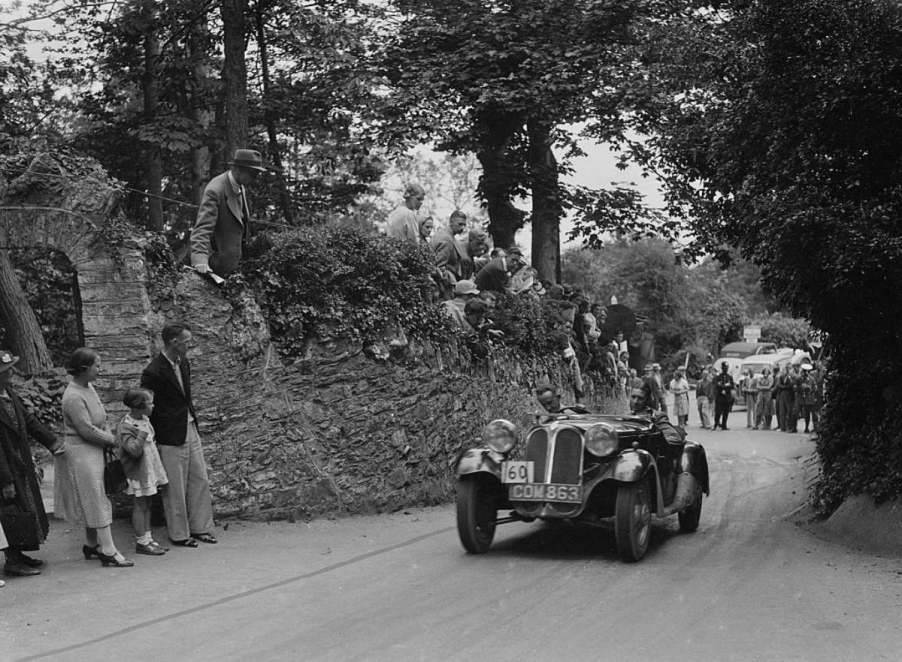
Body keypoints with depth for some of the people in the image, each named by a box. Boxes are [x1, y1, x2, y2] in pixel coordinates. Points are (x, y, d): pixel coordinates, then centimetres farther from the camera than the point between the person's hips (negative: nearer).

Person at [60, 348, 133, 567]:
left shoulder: (89, 387, 7)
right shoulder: (73, 397, -22)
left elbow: (101, 420, 15)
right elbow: (87, 430, -21)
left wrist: (108, 438, 0)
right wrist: (112, 439, -8)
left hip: (95, 450, 9)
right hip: (81, 452, -9)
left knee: (94, 501, 15)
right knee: (96, 501, -5)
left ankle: (91, 545, 26)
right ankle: (108, 551, -1)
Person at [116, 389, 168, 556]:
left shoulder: (144, 420, 7)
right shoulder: (125, 427, -21)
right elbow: (135, 450, -31)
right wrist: (142, 432, -34)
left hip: (149, 469, 9)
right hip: (138, 472, -9)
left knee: (147, 504, 13)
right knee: (140, 505, -1)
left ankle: (148, 538, 20)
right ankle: (141, 542, 6)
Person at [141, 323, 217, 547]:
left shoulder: (183, 364, 7)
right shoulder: (153, 372, -17)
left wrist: (192, 417, 14)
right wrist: (153, 439, -10)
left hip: (190, 430, 8)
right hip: (171, 437, -8)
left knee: (200, 480, 11)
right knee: (175, 488, 3)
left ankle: (200, 528, 23)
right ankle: (179, 534, 15)